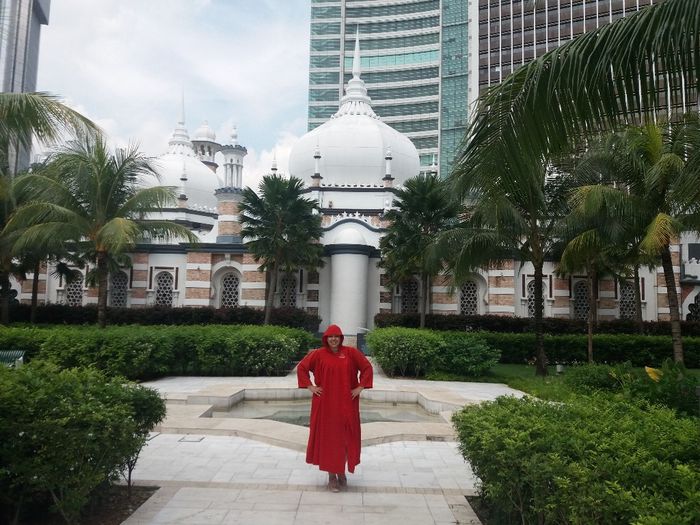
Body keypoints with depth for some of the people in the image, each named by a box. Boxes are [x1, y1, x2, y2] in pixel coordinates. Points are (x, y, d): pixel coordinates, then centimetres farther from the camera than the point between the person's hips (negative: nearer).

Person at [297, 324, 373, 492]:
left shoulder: (351, 352, -1)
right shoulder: (318, 354, -2)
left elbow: (367, 367, 3)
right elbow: (301, 367, 5)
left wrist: (360, 387, -3)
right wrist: (310, 386, -2)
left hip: (346, 403, 1)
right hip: (325, 403, -1)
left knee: (345, 437, 7)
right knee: (328, 436, 4)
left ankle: (342, 472, 26)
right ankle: (332, 475, 15)